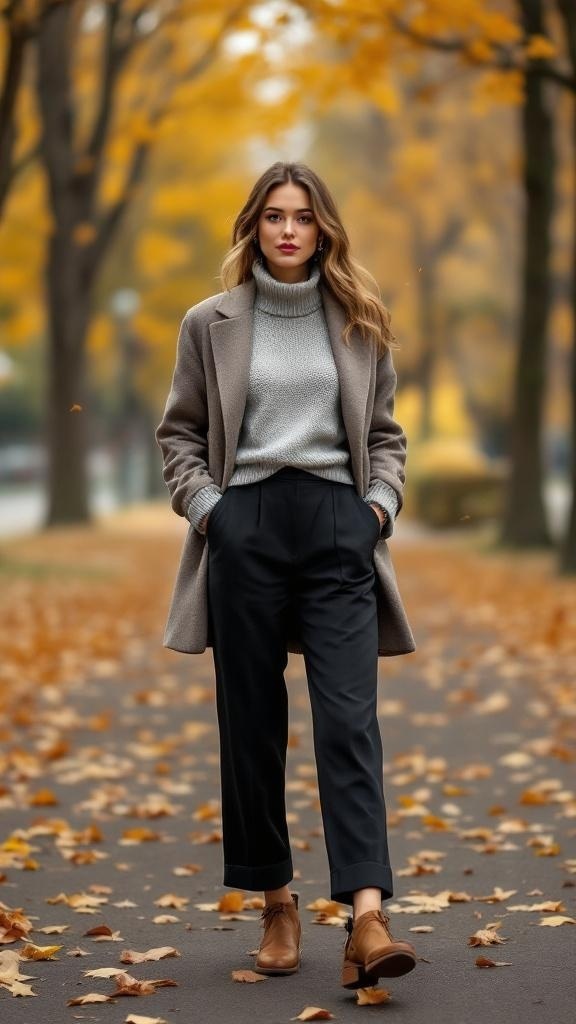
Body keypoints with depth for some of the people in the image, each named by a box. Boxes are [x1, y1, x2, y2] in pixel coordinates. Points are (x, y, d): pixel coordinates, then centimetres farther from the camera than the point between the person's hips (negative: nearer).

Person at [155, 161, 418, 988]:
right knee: (252, 724, 5)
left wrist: (381, 501, 0)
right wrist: (204, 505, -4)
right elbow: (180, 432, 11)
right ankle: (276, 904, 17)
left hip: (338, 525, 0)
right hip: (246, 526, 0)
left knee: (349, 718, -11)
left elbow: (385, 433, 16)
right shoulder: (211, 324, 7)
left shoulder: (359, 325, 10)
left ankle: (368, 918, -19)